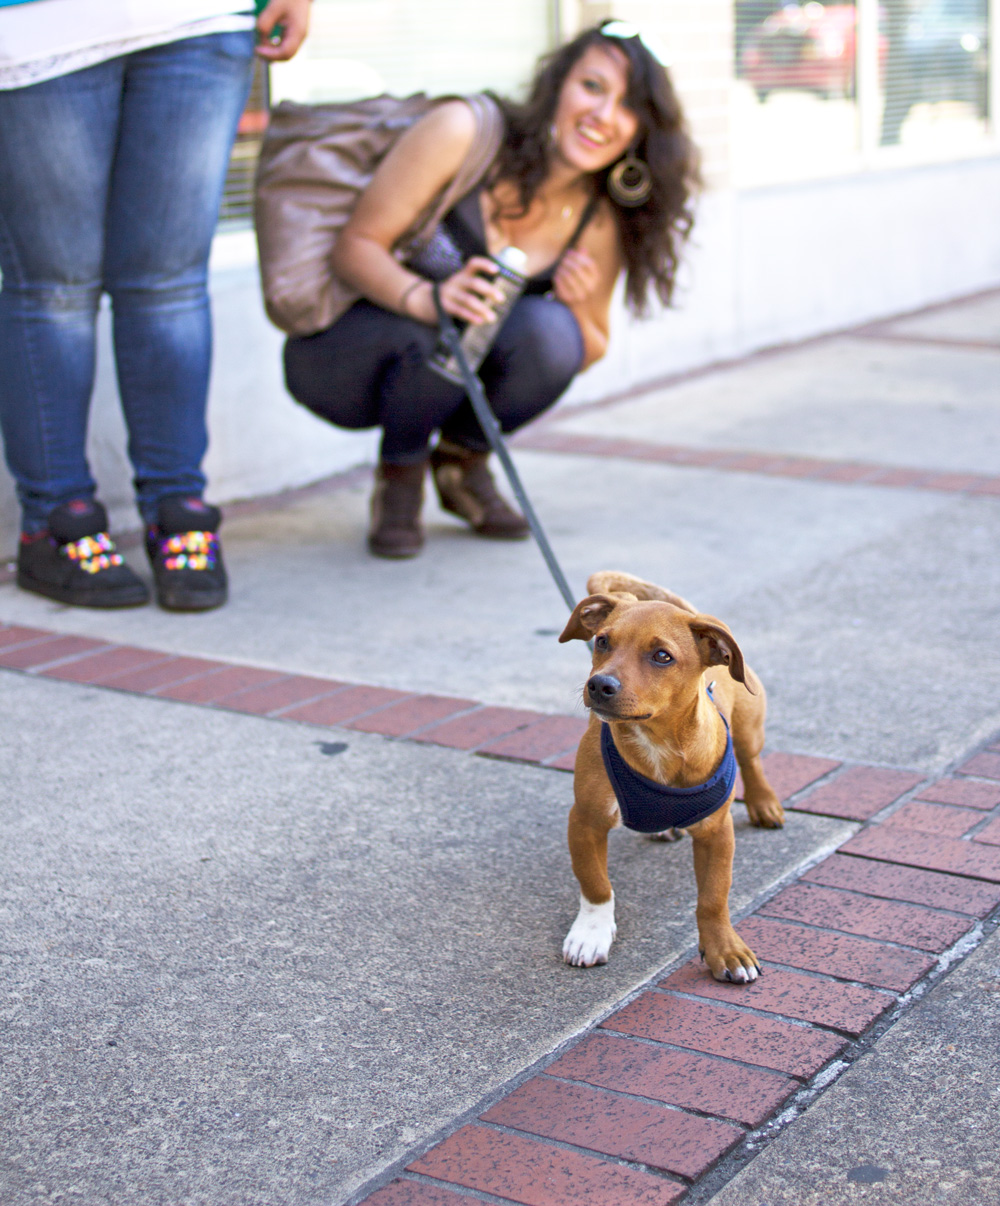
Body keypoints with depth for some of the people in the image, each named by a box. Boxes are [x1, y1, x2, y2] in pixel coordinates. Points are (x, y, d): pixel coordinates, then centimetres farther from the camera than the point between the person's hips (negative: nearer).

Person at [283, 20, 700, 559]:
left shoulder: (601, 222, -8)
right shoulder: (463, 131, -21)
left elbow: (589, 353, 2)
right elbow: (355, 247, -20)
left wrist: (576, 309, -22)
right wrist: (426, 297, -40)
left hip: (455, 379, 4)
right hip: (341, 359, -4)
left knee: (547, 332, -27)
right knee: (441, 332, -36)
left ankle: (463, 461, 2)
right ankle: (399, 475, -5)